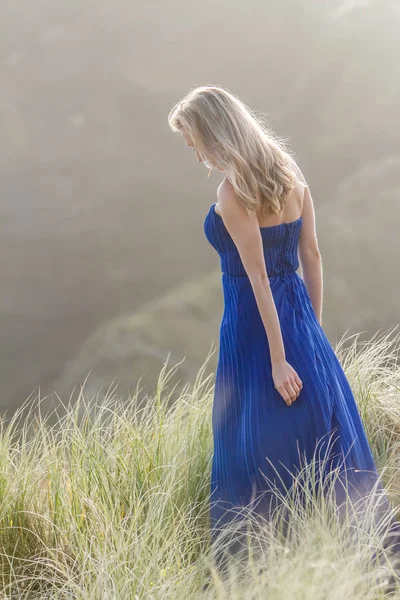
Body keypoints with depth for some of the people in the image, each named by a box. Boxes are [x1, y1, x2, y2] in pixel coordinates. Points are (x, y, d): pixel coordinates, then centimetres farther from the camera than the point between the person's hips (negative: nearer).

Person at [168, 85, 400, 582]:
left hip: (253, 322, -7)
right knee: (325, 430, 16)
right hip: (297, 312, 7)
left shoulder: (234, 192, -18)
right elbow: (311, 255, 8)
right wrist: (312, 325, 16)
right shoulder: (288, 173, 4)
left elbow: (258, 278, -20)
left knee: (257, 444, 7)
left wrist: (277, 358, -17)